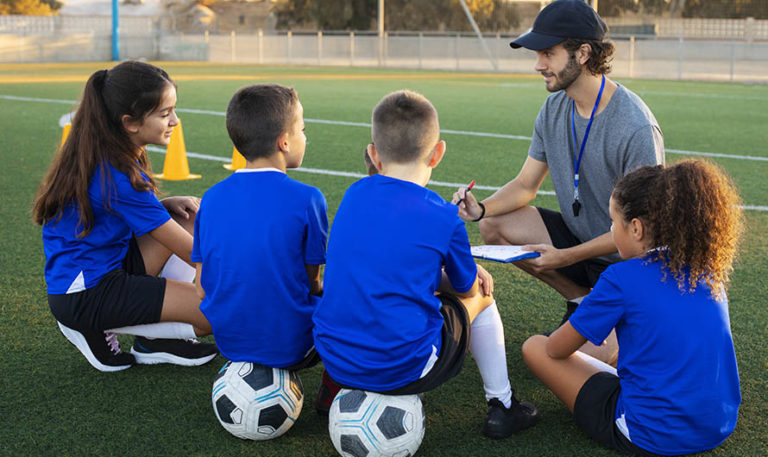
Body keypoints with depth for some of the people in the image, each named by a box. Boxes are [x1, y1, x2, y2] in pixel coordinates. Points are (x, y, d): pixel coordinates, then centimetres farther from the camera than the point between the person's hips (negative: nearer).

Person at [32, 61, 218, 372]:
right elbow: (190, 251, -20)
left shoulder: (106, 155, 2)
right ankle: (97, 329, -3)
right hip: (84, 295, -10)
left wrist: (166, 205, -1)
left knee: (194, 215, 6)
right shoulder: (116, 175, -25)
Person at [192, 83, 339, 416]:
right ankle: (333, 390, 7)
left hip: (229, 342, 6)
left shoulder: (212, 198, -2)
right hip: (291, 346, -6)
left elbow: (202, 289, 2)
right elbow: (311, 281, -6)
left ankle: (247, 368, 20)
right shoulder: (307, 199, -14)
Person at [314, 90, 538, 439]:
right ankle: (501, 405, 30)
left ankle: (333, 386, 28)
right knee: (481, 300, 19)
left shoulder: (355, 194, 4)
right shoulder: (443, 217, -9)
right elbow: (467, 288, 6)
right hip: (404, 370, -4)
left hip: (334, 361, 5)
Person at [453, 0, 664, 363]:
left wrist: (564, 257, -25)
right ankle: (582, 300, 7)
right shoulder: (555, 108, -3)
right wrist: (481, 208, -16)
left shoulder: (637, 128, -26)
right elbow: (525, 185, 4)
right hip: (576, 235, 7)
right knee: (494, 226, -11)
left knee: (605, 358, -26)